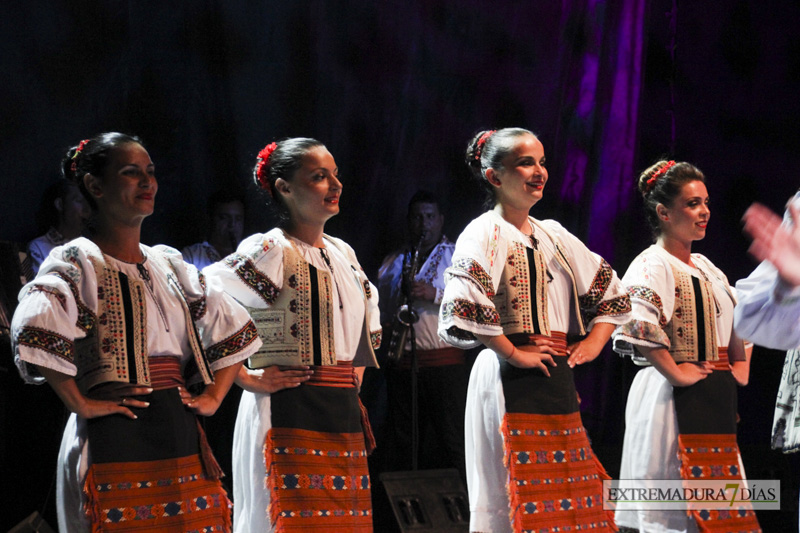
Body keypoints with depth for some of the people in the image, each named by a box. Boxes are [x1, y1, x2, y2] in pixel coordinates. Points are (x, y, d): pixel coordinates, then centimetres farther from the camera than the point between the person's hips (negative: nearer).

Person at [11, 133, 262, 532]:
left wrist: (212, 398, 13)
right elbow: (35, 330, -21)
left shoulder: (169, 264, 17)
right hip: (114, 439, -6)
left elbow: (232, 327, 25)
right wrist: (82, 405, -19)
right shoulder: (76, 261, -3)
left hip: (181, 437, 6)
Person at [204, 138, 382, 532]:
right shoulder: (272, 251, -10)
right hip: (290, 417, -7)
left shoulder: (342, 253, 14)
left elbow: (368, 304, 35)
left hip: (344, 415, 8)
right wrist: (245, 379, -16)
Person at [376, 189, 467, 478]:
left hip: (444, 360, -4)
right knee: (403, 443, 5)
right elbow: (379, 312, 21)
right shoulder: (393, 262, 20)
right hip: (401, 361, 4)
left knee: (451, 442, -8)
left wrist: (436, 294, -16)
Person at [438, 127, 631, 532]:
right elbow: (464, 304, -23)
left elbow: (611, 290, 26)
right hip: (509, 380, -7)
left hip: (558, 379, 7)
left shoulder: (553, 236, 16)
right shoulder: (485, 233, -6)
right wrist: (512, 353, -17)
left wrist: (593, 343, 12)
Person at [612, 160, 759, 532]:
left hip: (715, 401, 9)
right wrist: (674, 373, -23)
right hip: (672, 399, -9)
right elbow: (638, 321, -27)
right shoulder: (652, 264, -10)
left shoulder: (705, 268, 16)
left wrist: (741, 364, 16)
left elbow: (740, 317, 30)